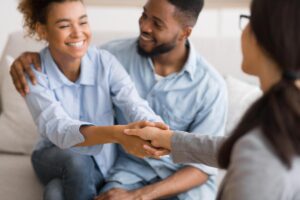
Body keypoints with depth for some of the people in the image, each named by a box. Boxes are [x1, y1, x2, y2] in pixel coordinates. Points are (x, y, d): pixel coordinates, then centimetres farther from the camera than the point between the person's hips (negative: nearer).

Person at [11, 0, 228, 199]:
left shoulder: (211, 86, -12)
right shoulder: (118, 54, -5)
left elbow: (204, 164, -11)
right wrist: (30, 57, -10)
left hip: (186, 179, -1)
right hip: (132, 168, 1)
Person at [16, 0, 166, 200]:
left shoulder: (105, 62, -15)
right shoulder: (34, 72, -19)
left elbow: (135, 105, -29)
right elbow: (57, 129, -34)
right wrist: (118, 133, -53)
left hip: (102, 160, 1)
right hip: (54, 158, -1)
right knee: (77, 162, -32)